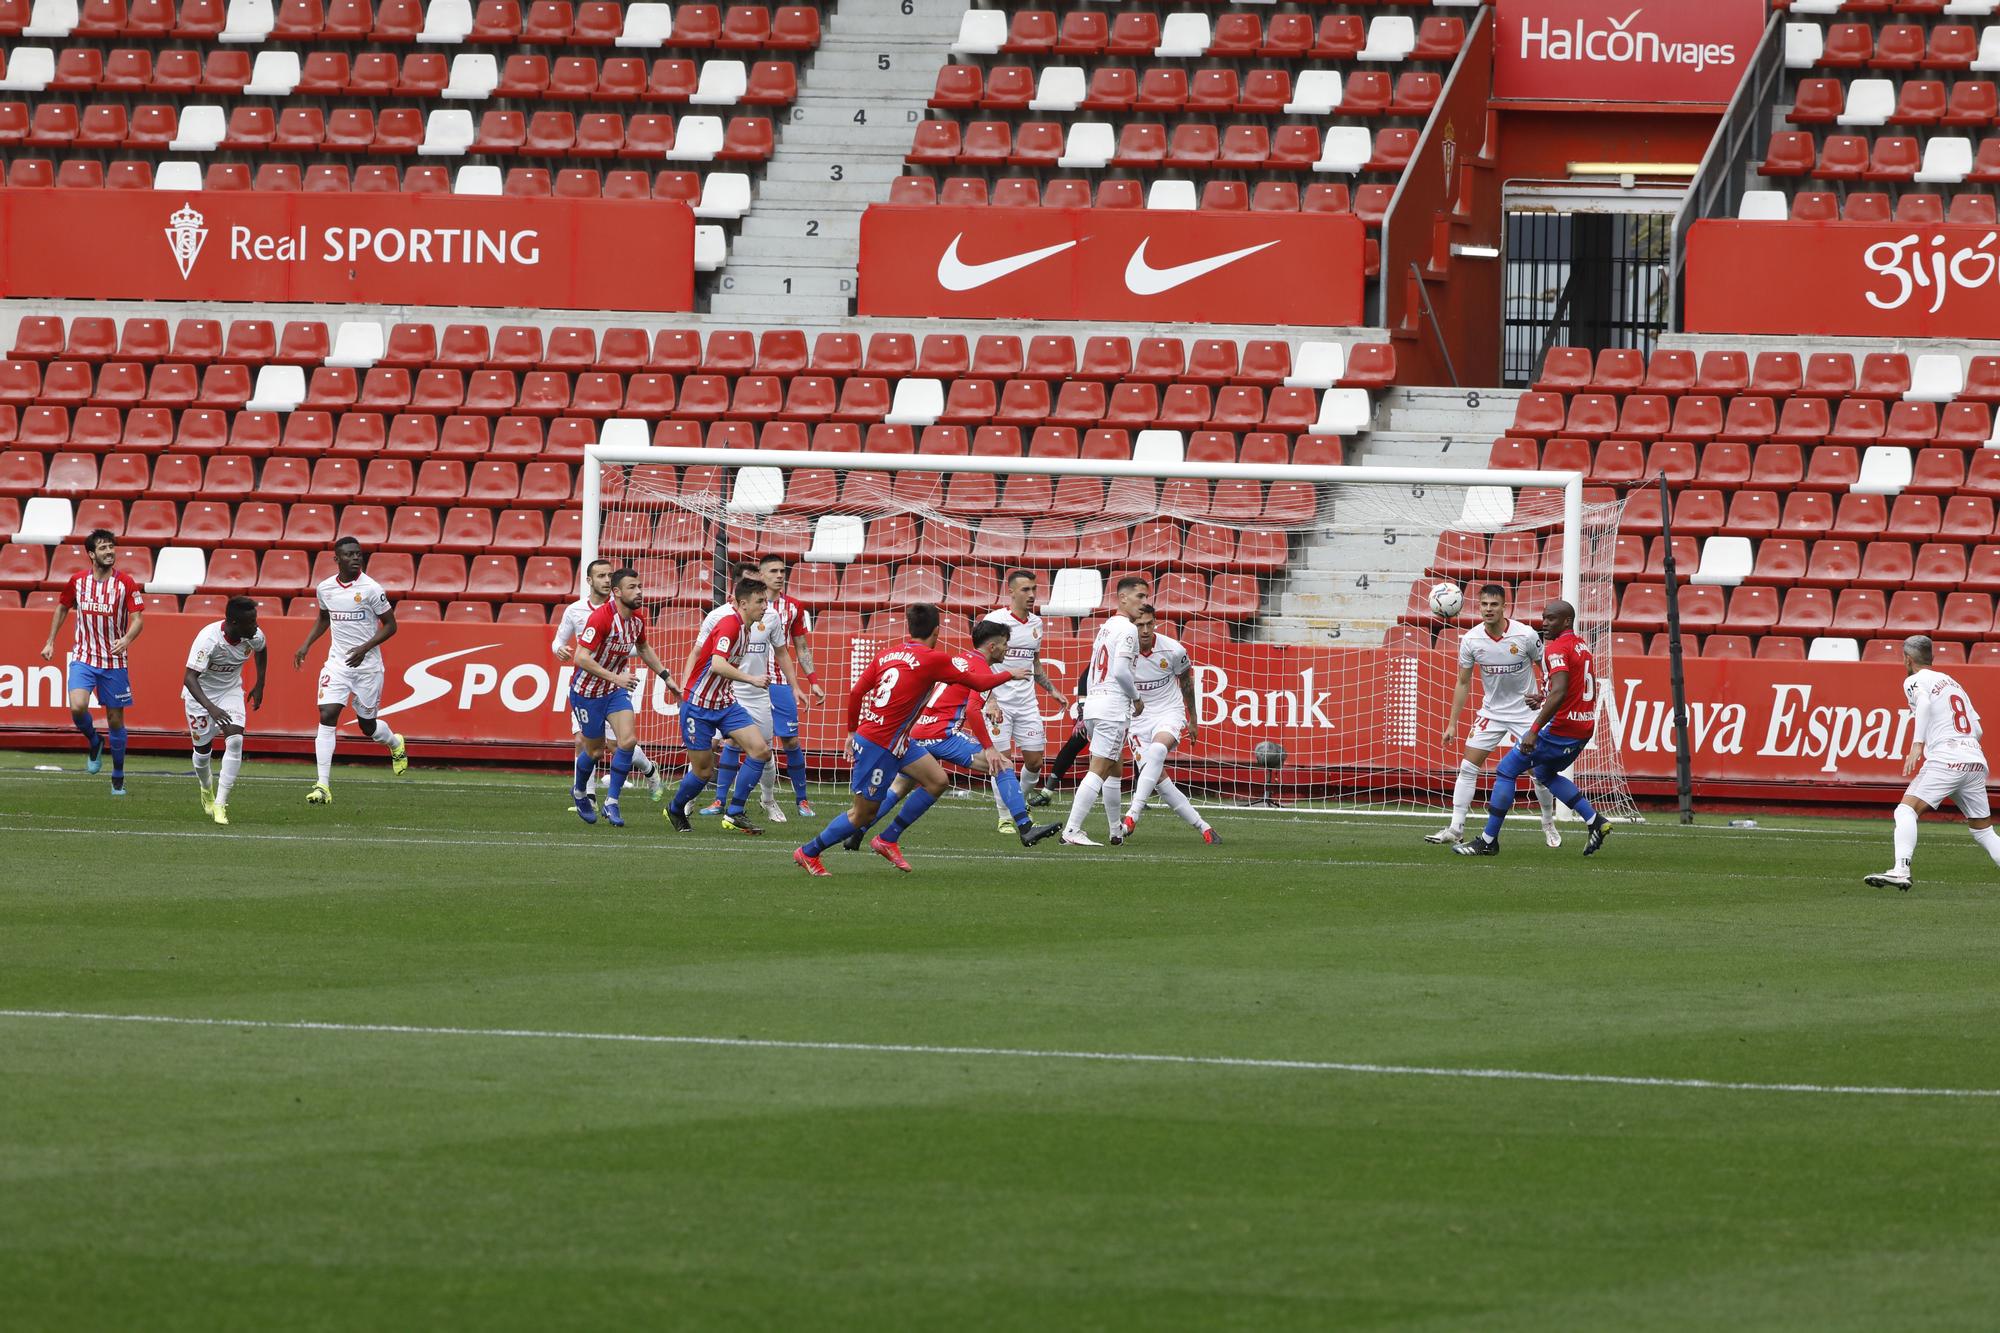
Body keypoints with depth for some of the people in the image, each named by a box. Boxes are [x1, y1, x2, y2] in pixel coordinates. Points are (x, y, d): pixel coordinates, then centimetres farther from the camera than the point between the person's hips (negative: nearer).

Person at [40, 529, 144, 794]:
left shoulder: (126, 583, -8)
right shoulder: (77, 581, 0)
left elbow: (138, 619, -11)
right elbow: (62, 607, 17)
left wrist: (126, 640, -31)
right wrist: (50, 641, 16)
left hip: (115, 661, -1)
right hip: (83, 658, 1)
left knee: (115, 720, 5)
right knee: (78, 708, -21)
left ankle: (118, 777, 21)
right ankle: (94, 742, 12)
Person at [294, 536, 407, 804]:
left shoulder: (370, 589, -12)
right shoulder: (325, 588, 1)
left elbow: (390, 625, -6)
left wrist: (364, 648, -18)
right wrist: (306, 645, 10)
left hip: (367, 663, -3)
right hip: (337, 661, 3)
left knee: (367, 725, 9)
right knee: (327, 717, -14)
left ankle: (395, 744, 47)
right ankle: (323, 786, -14)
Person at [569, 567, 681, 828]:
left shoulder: (637, 618, -2)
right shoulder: (601, 617, -26)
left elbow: (643, 648, 20)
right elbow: (581, 657, -32)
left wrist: (666, 676, 17)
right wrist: (614, 677, -36)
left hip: (616, 689, 6)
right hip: (587, 691, -6)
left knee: (628, 740, -14)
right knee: (595, 751, 6)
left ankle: (611, 803, -4)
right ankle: (579, 792, 37)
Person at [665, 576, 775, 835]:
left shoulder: (743, 626, 7)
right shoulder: (729, 623, -21)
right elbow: (717, 665, -33)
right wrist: (751, 679, -31)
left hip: (725, 702, 8)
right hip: (698, 705, -8)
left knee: (760, 750, -9)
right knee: (703, 771, 2)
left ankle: (734, 814, -3)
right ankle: (675, 810, 31)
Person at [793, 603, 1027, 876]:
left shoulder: (888, 654, 6)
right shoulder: (932, 659, -14)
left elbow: (856, 691, 9)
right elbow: (979, 682, -8)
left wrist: (852, 731, 20)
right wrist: (1010, 674, 10)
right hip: (880, 746, -9)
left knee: (937, 780, 11)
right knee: (863, 814, 3)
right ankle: (808, 853, 16)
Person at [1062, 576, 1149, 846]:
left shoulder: (1105, 627, 18)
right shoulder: (1127, 629, -10)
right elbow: (1121, 671, -18)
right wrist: (1136, 697, -3)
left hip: (1093, 702, 10)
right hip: (1113, 705, -10)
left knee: (1114, 769, 19)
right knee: (1099, 770, -11)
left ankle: (1117, 830, 24)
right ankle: (1072, 830, -19)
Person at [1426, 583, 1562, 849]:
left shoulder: (1526, 636, -17)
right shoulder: (1471, 640, -10)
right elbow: (1463, 683, 0)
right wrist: (1452, 723, -1)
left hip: (1525, 712, -2)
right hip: (1491, 712, 2)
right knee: (1467, 768, -6)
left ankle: (1549, 826, 19)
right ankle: (1455, 829, -1)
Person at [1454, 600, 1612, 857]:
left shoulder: (1557, 649, -15)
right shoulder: (1583, 647, 14)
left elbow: (1560, 693, -27)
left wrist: (1534, 730, -29)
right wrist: (1545, 700, 22)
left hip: (1561, 729, -9)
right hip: (1584, 729, 9)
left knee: (1506, 771, 0)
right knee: (1545, 773, 30)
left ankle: (1488, 841, 3)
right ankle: (1596, 821, 19)